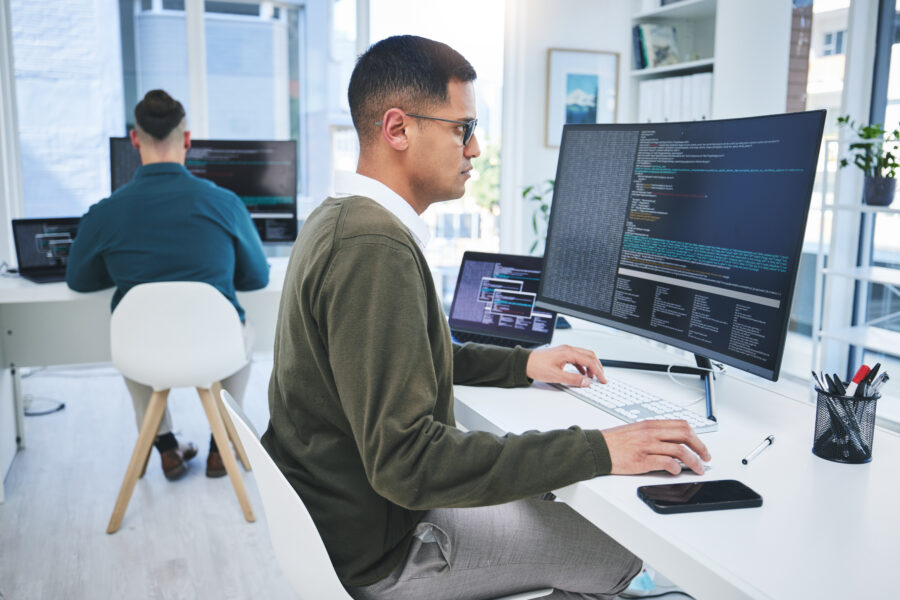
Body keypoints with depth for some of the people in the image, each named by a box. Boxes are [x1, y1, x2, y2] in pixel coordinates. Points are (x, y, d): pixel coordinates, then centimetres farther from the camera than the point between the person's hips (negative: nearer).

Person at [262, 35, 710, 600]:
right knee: (618, 550, -2)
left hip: (335, 505, 10)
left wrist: (523, 363, 13)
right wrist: (596, 451, -29)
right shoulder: (374, 247, -28)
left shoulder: (337, 220, 6)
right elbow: (405, 459, -32)